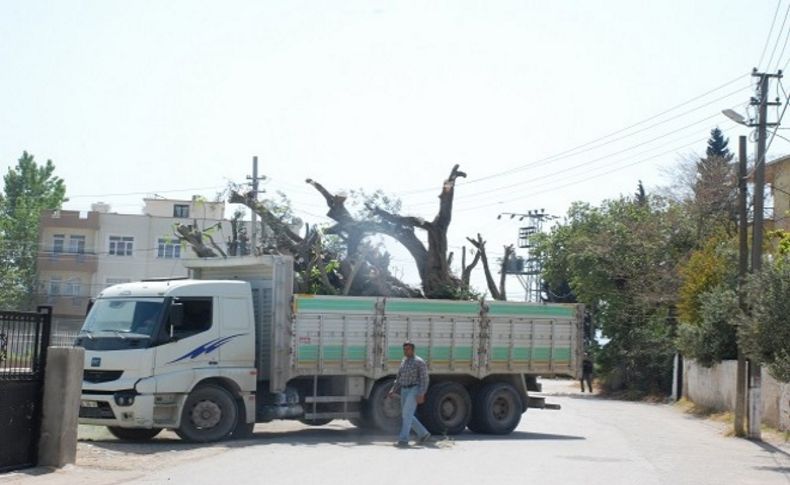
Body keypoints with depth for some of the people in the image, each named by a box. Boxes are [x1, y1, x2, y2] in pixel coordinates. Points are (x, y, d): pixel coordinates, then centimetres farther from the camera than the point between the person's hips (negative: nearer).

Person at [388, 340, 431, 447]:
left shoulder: (419, 362, -10)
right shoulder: (404, 361, 14)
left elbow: (424, 379, -13)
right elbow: (399, 378, 20)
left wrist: (421, 394, -21)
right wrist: (393, 391, 11)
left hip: (414, 390, -8)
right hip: (404, 390, 8)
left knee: (407, 414, -15)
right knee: (407, 415, 10)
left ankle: (403, 440, -15)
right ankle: (424, 434, 25)